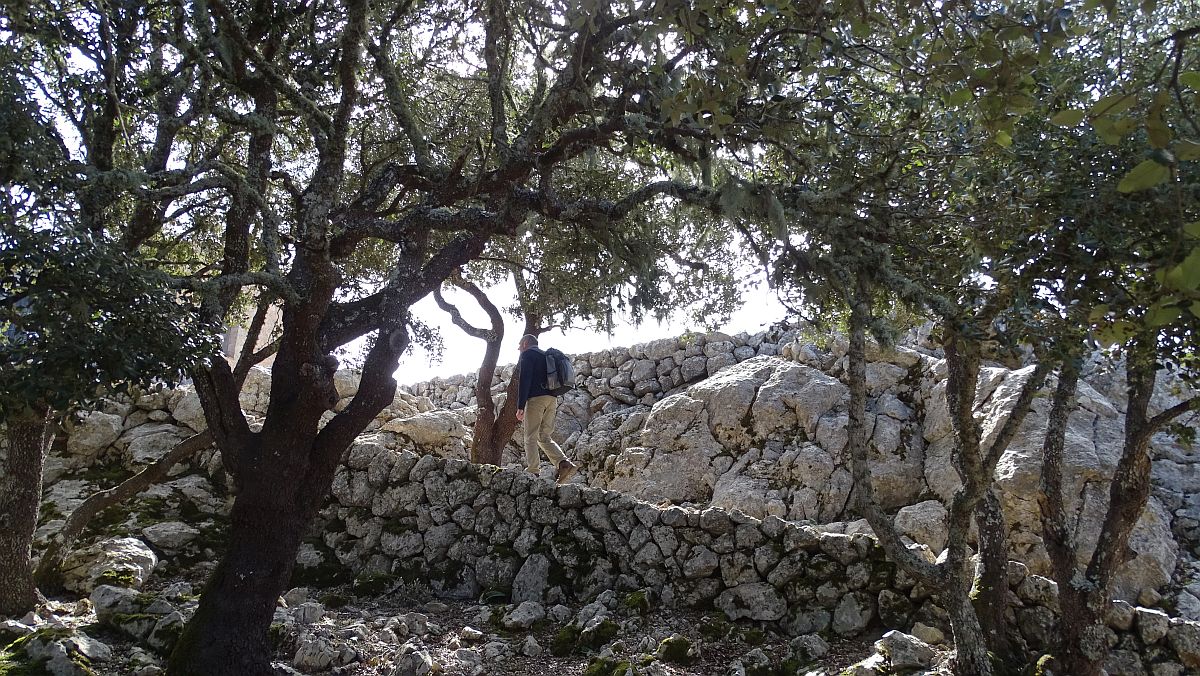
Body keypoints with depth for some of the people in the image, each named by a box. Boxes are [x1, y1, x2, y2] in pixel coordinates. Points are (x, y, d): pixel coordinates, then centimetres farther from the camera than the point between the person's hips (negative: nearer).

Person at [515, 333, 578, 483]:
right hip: (552, 399, 8)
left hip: (536, 398, -8)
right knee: (544, 437, 10)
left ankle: (532, 472, -13)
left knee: (530, 438, -4)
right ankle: (564, 464, -9)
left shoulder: (527, 354, 2)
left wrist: (520, 406, -13)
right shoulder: (545, 356, 27)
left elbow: (524, 380, -10)